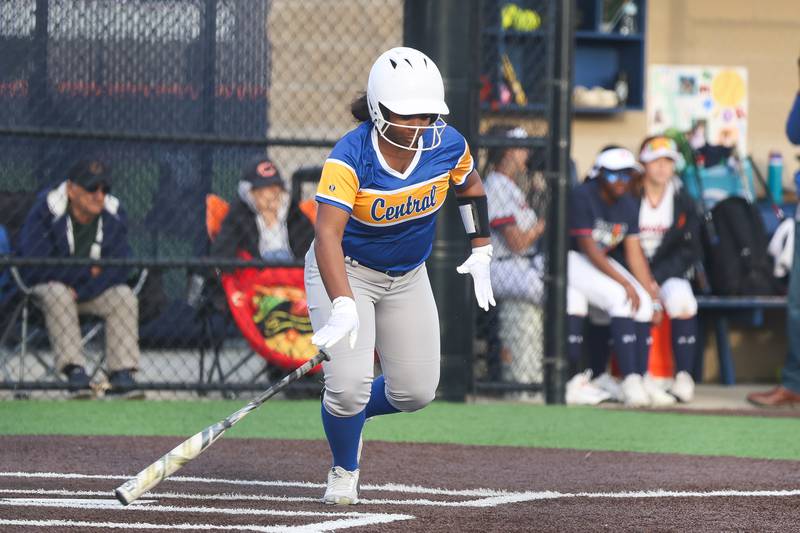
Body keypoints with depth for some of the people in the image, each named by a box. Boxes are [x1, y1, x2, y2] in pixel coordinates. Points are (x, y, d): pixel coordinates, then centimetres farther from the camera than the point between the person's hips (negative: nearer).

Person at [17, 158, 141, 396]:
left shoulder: (114, 215, -8)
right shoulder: (45, 212, -19)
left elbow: (119, 268, -12)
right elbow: (35, 265, -25)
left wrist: (81, 292, -26)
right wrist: (87, 272, -19)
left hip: (94, 290, 3)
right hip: (45, 287, -3)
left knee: (125, 296, -22)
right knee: (57, 294, -36)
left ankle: (122, 371, -29)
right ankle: (74, 368, -39)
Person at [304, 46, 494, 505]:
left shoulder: (448, 146, -17)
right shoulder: (350, 158, -32)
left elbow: (470, 187, 8)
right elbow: (328, 234, -42)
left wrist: (481, 252, 5)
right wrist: (343, 306, -54)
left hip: (408, 277, 5)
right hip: (346, 272, -5)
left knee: (416, 392, 6)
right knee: (349, 383, -19)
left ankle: (350, 414, 39)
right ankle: (344, 472, 11)